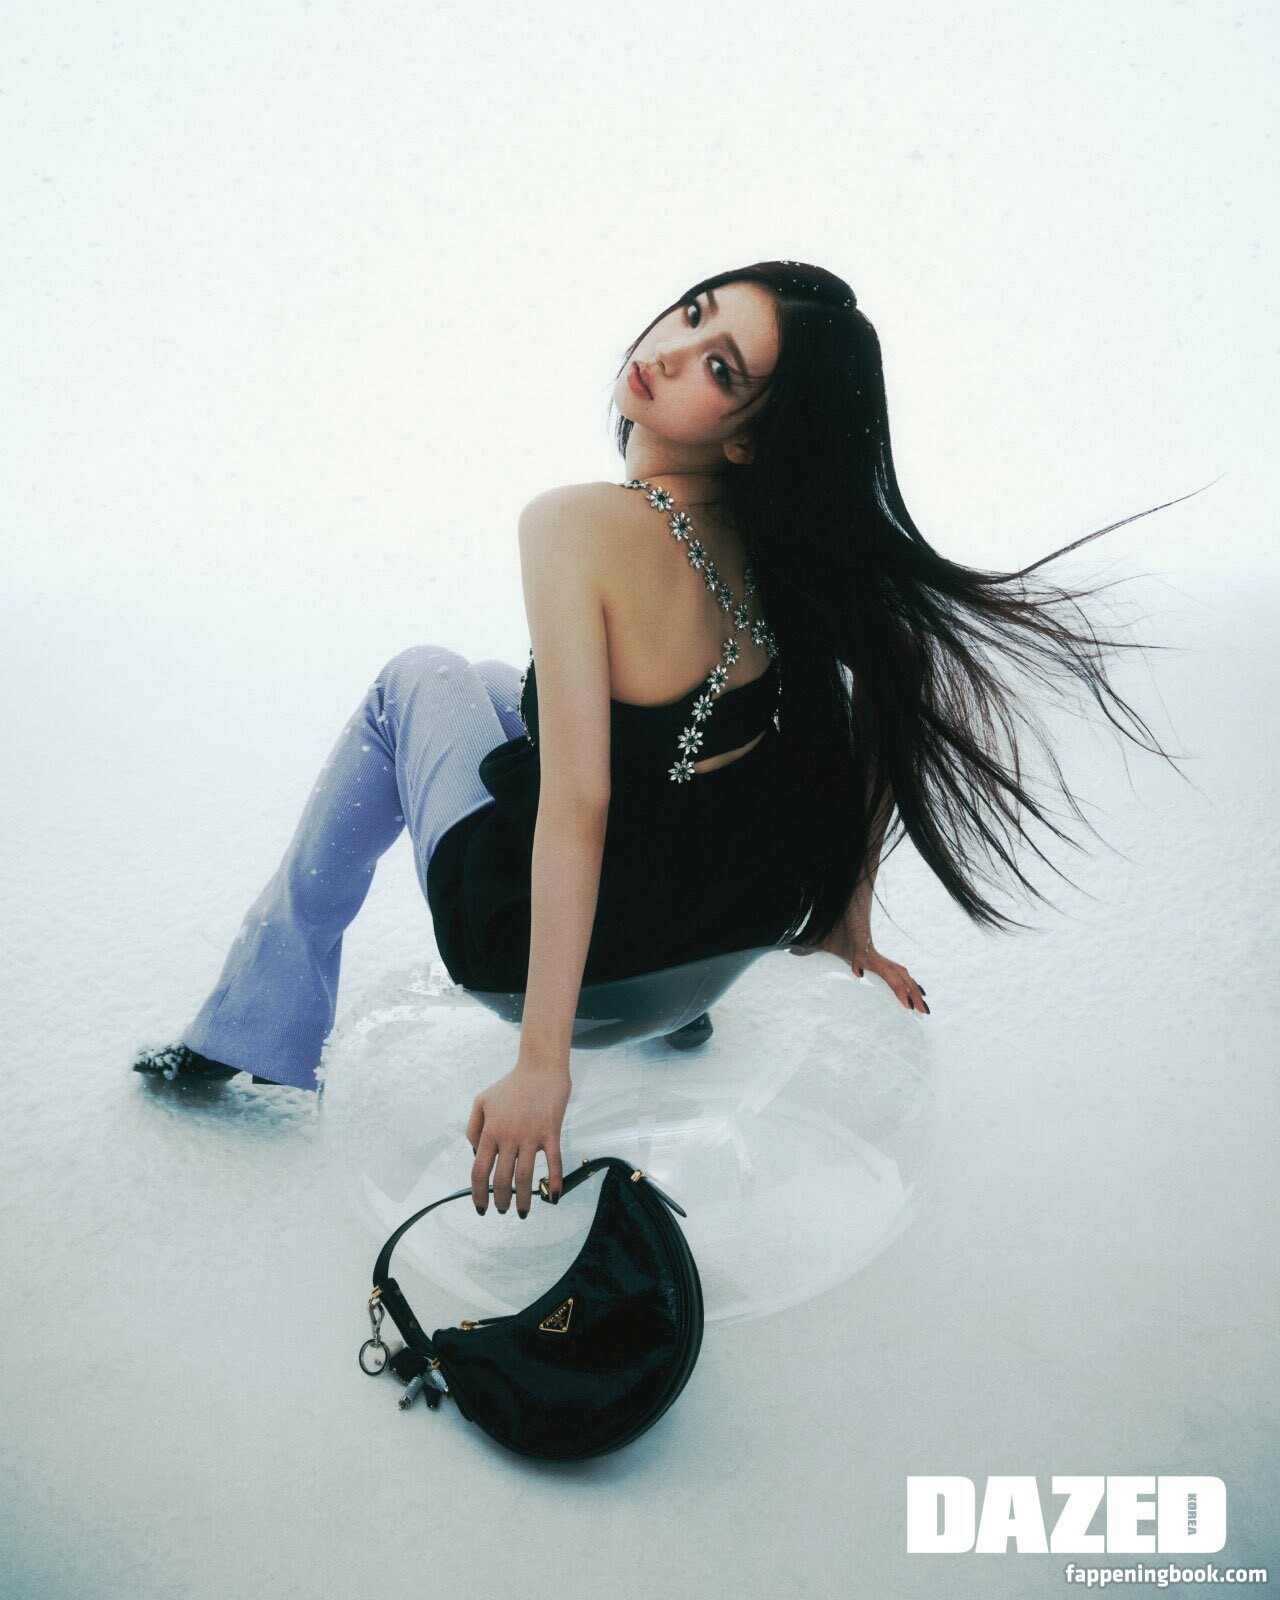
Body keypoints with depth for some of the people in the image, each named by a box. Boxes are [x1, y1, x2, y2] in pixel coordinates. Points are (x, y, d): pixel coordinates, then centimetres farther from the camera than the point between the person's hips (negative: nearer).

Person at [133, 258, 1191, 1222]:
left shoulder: (579, 527, -26)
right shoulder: (790, 528, -8)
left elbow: (578, 806, -30)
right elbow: (907, 699, 0)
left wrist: (540, 1065, -23)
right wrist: (848, 914, 7)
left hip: (535, 936, -5)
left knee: (418, 679, 17)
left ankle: (252, 1036, 27)